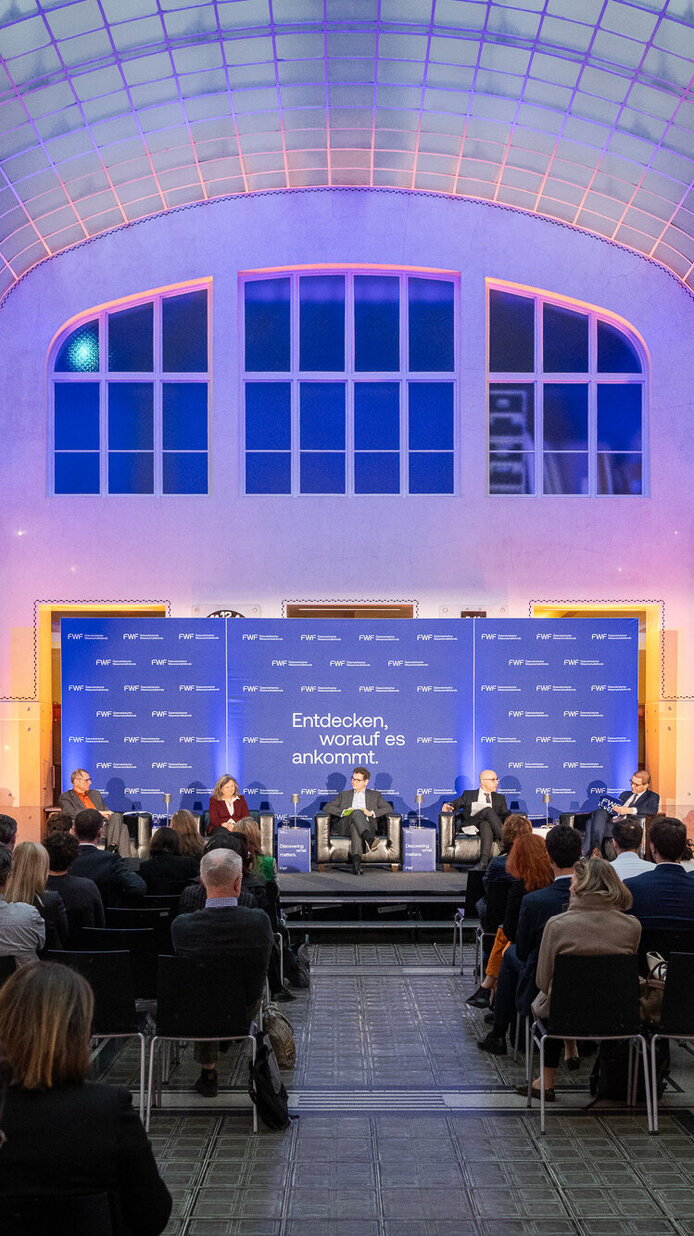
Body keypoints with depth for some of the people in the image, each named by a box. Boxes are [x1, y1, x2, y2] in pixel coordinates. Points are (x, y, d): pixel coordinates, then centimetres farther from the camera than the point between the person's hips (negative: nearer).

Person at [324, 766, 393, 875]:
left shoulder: (375, 795, 28)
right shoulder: (344, 794, 31)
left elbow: (388, 808, 12)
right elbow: (327, 807, 17)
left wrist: (371, 813, -6)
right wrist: (343, 812, -3)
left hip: (367, 825, 0)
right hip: (345, 827, 0)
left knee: (355, 827, -39)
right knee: (356, 813, -36)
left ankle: (356, 860, -60)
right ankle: (369, 838, -62)